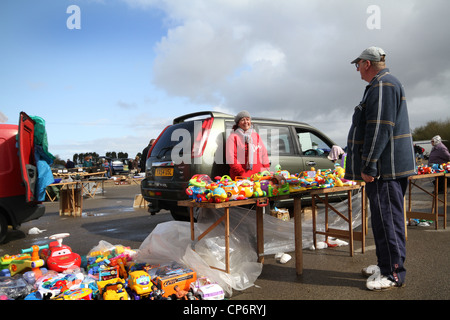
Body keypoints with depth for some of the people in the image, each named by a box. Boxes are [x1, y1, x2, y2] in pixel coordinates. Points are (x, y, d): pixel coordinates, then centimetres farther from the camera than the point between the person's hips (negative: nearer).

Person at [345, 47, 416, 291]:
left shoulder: (382, 85, -13)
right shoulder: (383, 85, 22)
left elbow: (380, 130, -22)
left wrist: (369, 165, -21)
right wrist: (368, 164, 24)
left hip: (386, 168, -11)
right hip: (385, 167, 11)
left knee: (387, 218, -4)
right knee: (384, 216, 16)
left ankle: (393, 273, 6)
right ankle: (385, 264, 27)